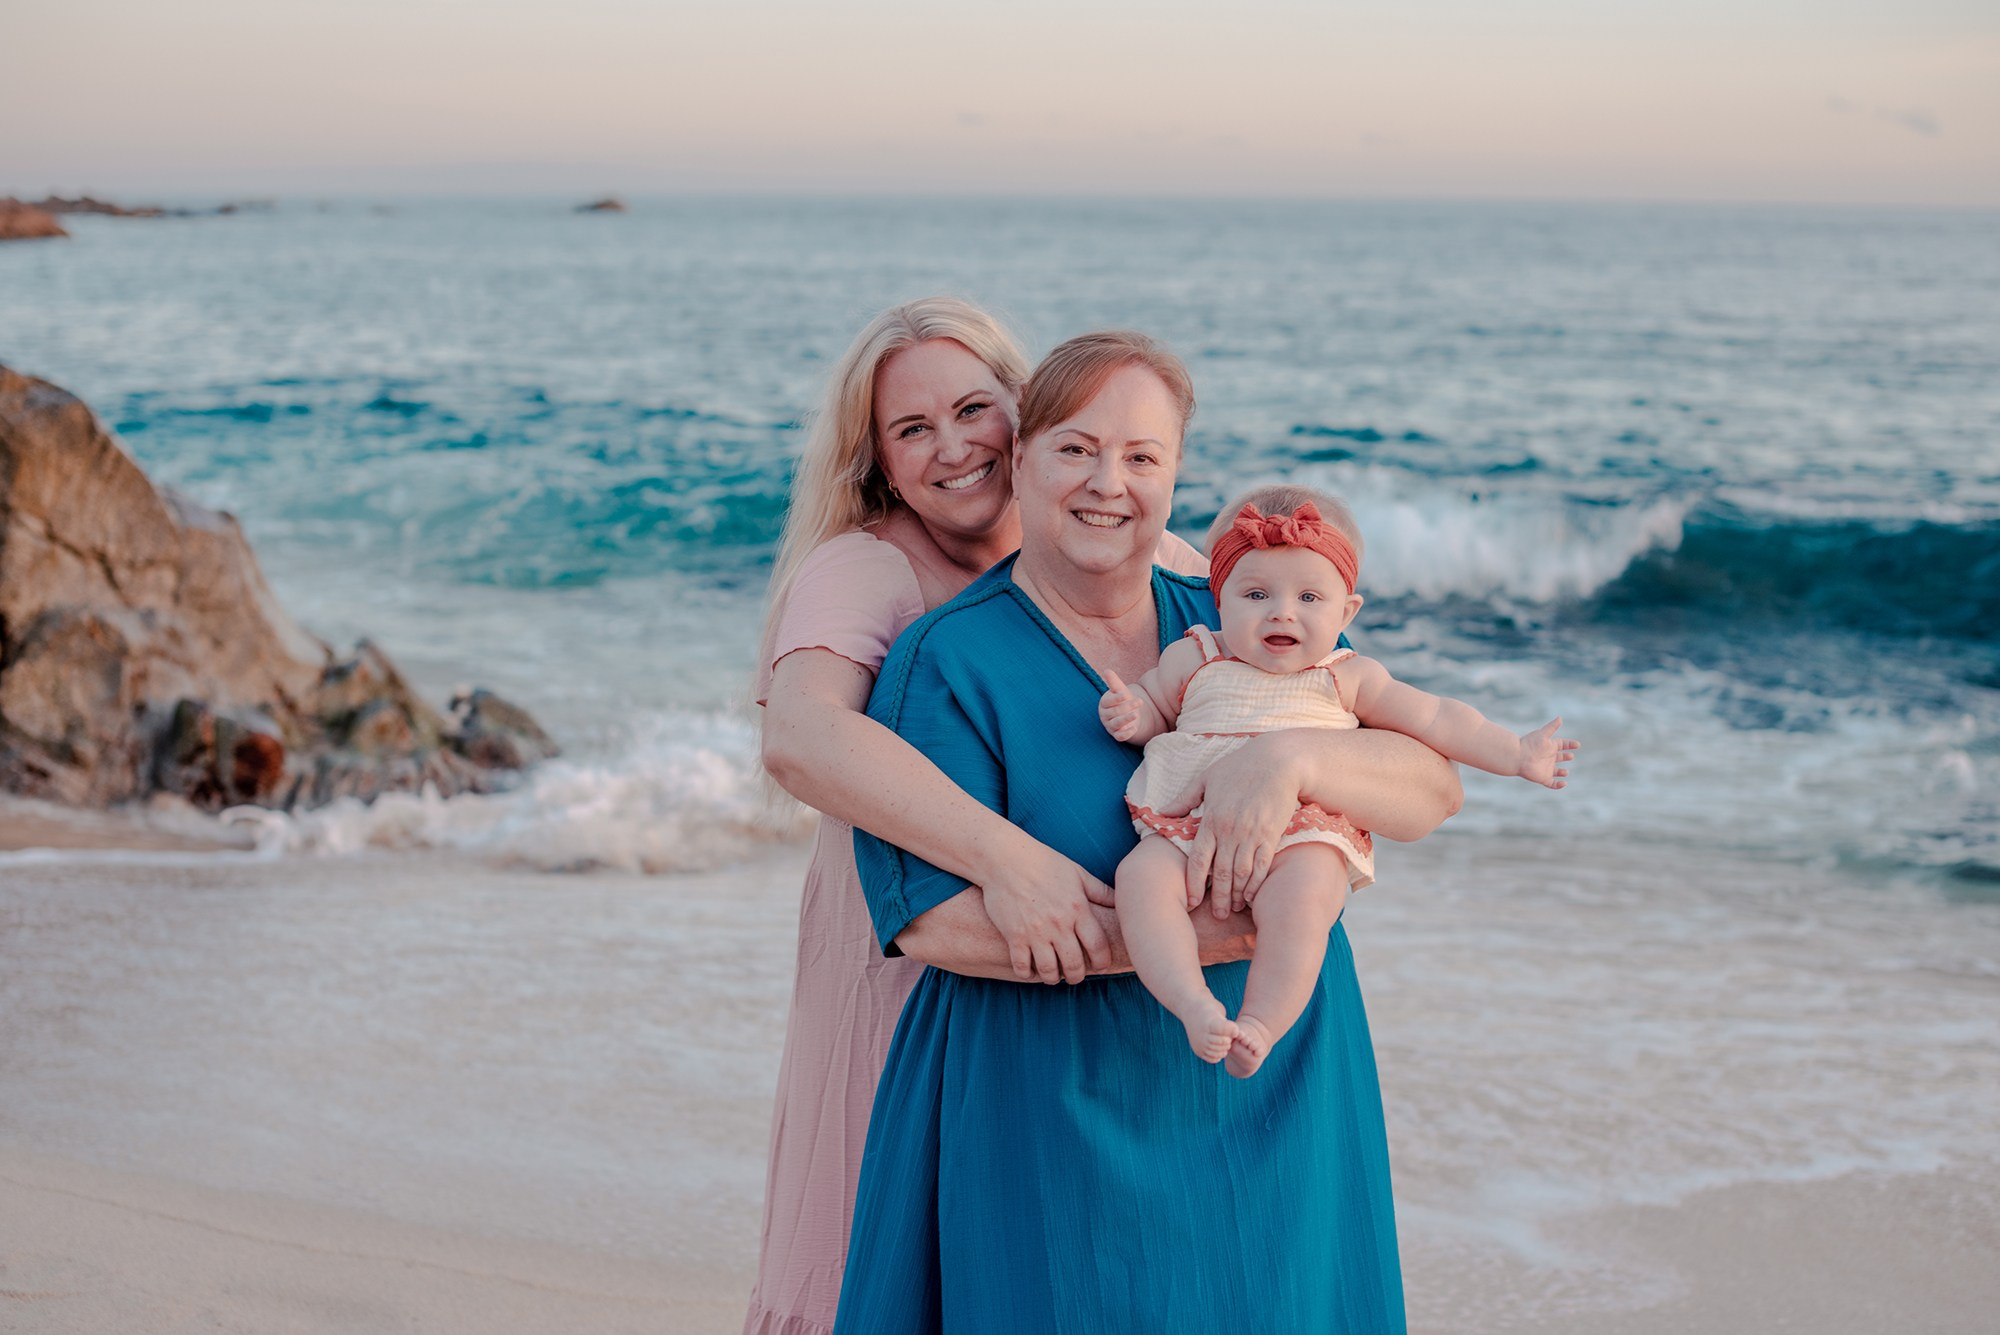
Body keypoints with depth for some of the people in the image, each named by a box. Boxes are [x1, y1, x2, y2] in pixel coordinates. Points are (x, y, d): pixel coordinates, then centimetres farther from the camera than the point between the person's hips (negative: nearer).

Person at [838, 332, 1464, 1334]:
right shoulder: (947, 662, -6)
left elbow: (1435, 785, -3)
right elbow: (930, 916, -18)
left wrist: (1289, 756, -24)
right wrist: (1190, 934, -21)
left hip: (1272, 1112, 4)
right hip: (1056, 1139, -4)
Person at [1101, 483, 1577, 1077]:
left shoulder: (1347, 678, 12)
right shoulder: (1192, 659, 15)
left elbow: (1437, 718, 14)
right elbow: (1154, 706, 27)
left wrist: (1515, 753, 7)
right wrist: (1132, 713, 3)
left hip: (1303, 834, -2)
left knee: (1302, 893, -35)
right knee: (1141, 877, -28)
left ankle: (1262, 1022, -28)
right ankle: (1193, 1004, -34)